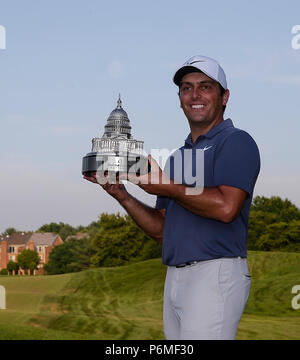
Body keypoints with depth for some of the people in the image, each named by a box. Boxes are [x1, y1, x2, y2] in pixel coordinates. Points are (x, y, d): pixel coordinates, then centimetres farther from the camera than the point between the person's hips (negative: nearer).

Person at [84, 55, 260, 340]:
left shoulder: (235, 142, -3)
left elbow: (225, 206, -20)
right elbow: (160, 229, 19)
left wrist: (166, 186, -9)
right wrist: (121, 195, 5)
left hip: (216, 273, -8)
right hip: (174, 278, 8)